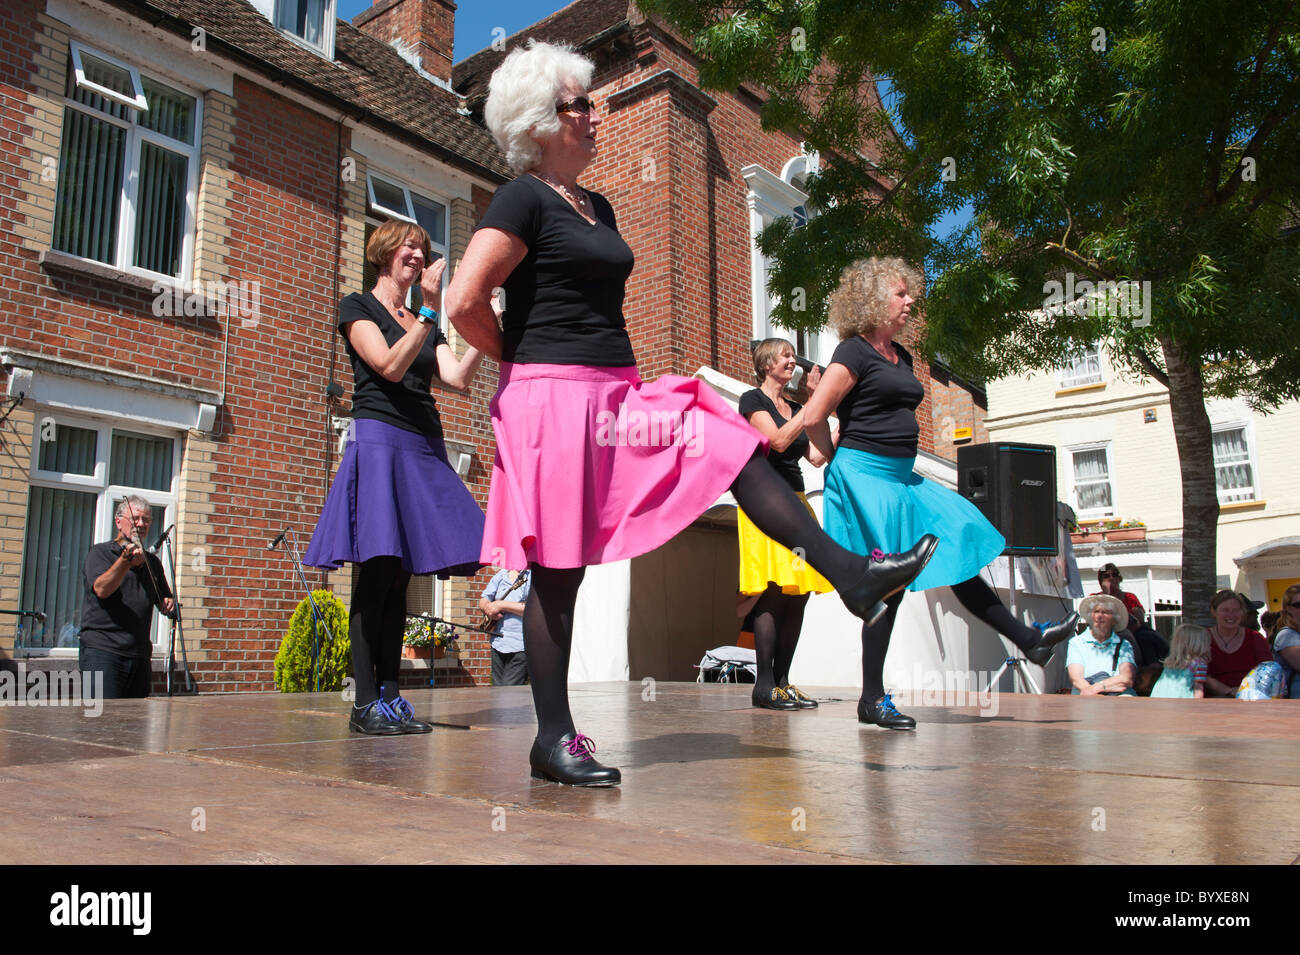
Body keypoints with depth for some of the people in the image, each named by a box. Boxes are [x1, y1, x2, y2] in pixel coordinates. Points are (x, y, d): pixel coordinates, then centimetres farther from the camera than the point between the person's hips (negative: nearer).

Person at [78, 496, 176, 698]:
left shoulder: (152, 562, 19)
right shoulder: (100, 553, 2)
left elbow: (164, 602, 26)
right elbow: (101, 590, -17)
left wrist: (169, 604, 2)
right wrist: (126, 561, -31)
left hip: (140, 655, 6)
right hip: (102, 651, -6)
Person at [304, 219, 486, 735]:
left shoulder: (424, 325, 23)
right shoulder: (357, 307, 6)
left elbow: (458, 377, 6)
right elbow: (390, 367, -11)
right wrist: (429, 311, -18)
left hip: (425, 447, 6)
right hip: (379, 439, -6)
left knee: (400, 576, 4)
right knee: (378, 570, -11)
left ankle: (390, 694, 7)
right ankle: (366, 702, -8)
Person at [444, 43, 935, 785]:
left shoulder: (598, 207, 18)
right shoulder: (524, 200, -7)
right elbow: (464, 302, -16)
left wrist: (614, 372, 17)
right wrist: (522, 358, -2)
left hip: (618, 391, 8)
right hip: (553, 398, -8)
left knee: (735, 446, -3)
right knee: (557, 570, -3)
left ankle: (852, 574, -4)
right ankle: (554, 739, 7)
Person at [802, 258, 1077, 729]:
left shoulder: (902, 357, 17)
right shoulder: (855, 352, -11)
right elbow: (814, 417, -16)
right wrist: (838, 458, -3)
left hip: (902, 478, 9)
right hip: (865, 477, -9)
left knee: (957, 553, 11)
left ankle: (1028, 640, 21)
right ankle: (872, 699, 3)